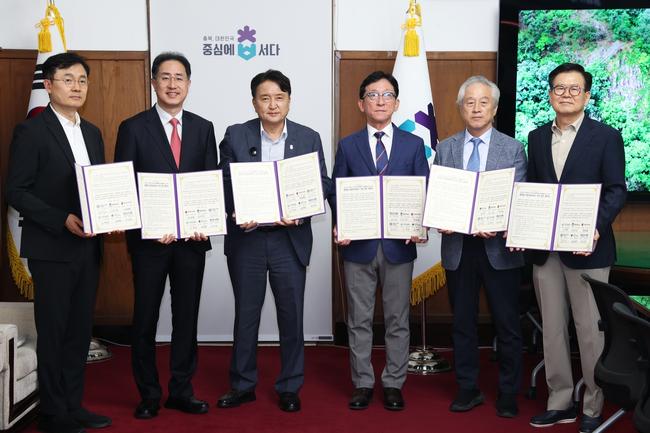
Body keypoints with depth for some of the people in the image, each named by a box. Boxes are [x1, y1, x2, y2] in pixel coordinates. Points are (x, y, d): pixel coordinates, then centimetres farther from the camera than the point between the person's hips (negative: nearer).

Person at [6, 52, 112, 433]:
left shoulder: (92, 133, 14)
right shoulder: (31, 131, -6)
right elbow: (17, 192, -10)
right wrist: (63, 220, -19)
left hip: (88, 246, 6)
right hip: (51, 249, -6)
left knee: (80, 330, 11)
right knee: (53, 332, 3)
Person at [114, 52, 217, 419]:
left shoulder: (203, 128, 8)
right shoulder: (133, 128, -1)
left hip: (192, 238, 3)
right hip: (149, 238, -2)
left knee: (187, 316, 10)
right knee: (146, 317, 7)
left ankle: (182, 390, 23)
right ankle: (149, 394, 21)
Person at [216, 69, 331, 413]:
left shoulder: (309, 138, 3)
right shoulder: (235, 136, 2)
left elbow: (323, 185, 0)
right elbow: (223, 183, 1)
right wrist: (236, 212, -17)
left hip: (290, 239, 0)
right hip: (246, 237, 0)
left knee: (292, 316, 7)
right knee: (245, 315, 11)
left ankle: (289, 387, 22)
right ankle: (242, 385, 25)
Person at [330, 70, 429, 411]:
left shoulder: (413, 144, 6)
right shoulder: (347, 146, 6)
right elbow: (336, 192, 4)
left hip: (399, 244, 0)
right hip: (358, 244, 0)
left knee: (397, 320, 8)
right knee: (359, 320, 7)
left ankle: (393, 384, 20)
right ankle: (362, 383, 19)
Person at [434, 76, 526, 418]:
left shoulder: (513, 149, 1)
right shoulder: (445, 149, 7)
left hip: (499, 248, -2)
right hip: (457, 248, 2)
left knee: (507, 324, 6)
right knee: (463, 323, 11)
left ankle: (508, 395, 21)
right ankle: (468, 390, 25)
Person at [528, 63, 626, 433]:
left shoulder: (606, 136, -2)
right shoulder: (537, 138, 12)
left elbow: (617, 190, -7)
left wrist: (596, 226, -22)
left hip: (587, 249, -4)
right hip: (544, 248, 5)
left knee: (591, 331, 3)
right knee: (552, 329, 11)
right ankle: (560, 402, 23)